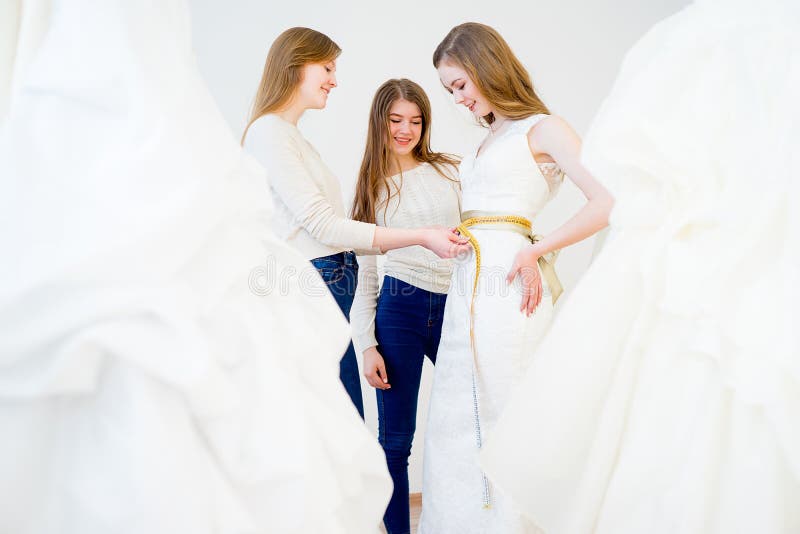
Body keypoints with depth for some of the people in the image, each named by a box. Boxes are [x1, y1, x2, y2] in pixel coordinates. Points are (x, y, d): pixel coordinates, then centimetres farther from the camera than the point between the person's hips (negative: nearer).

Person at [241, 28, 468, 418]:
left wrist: (424, 242, 13)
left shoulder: (293, 137, 20)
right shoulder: (268, 132, -8)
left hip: (328, 284, 9)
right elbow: (321, 224, -13)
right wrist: (421, 237, -12)